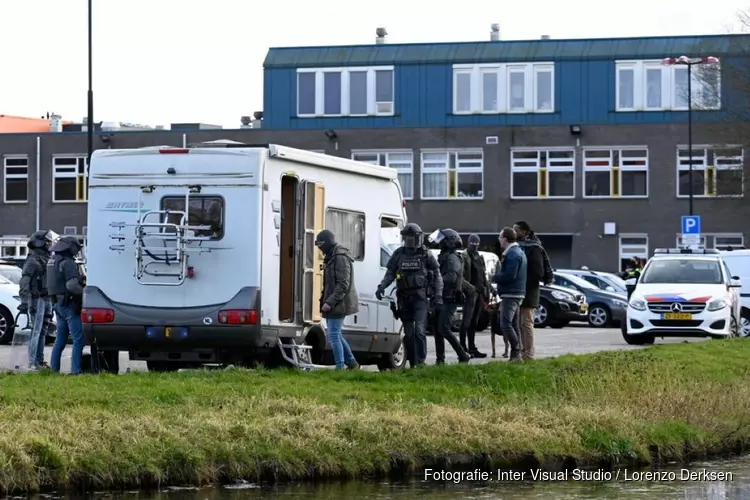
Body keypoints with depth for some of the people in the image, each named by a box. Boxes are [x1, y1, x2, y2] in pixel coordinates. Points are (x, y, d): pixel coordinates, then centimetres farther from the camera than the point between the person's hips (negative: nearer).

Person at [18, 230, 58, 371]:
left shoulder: (47, 260, 17)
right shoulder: (33, 260, -10)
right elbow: (24, 283, -18)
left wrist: (52, 302, 19)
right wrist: (25, 302, -26)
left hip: (47, 299, 9)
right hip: (37, 300, -9)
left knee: (43, 332, 10)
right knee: (36, 332, -10)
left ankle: (40, 361, 14)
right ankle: (32, 363, -10)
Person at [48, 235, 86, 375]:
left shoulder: (52, 261, 14)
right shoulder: (68, 263, -16)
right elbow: (72, 285, -24)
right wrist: (84, 292, -9)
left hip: (58, 304, 10)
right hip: (69, 304, -10)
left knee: (60, 340, 16)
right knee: (78, 339, -9)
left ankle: (54, 368, 17)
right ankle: (76, 370, -14)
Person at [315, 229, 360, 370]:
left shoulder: (341, 258, -16)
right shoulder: (331, 257, 16)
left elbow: (343, 285, -22)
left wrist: (330, 302, -24)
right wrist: (324, 301, 19)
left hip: (338, 304, -10)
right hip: (332, 304, 10)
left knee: (334, 335, -10)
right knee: (336, 335, 16)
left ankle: (340, 367, -8)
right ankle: (352, 363, 25)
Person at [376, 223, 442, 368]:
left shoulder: (426, 255, 1)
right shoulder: (398, 254, 8)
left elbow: (437, 276, 5)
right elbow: (390, 274, 11)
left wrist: (438, 296, -2)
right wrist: (381, 287, -7)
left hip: (420, 297, -4)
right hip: (404, 298, 4)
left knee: (419, 330, -16)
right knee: (408, 333, 7)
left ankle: (420, 361, -16)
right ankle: (412, 363, 15)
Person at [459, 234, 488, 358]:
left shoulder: (480, 258, 19)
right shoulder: (464, 257, -6)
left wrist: (486, 292, 18)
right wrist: (468, 286, -25)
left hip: (479, 293, 8)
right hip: (470, 292, -8)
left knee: (474, 322, 11)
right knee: (467, 321, -10)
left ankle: (472, 348, 15)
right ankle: (463, 348, -11)